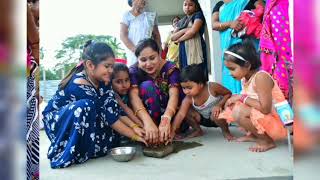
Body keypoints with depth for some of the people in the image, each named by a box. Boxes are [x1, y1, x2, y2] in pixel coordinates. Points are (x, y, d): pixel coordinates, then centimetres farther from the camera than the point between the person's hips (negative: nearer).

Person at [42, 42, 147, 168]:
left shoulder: (101, 81, -9)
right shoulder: (80, 86, -31)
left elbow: (114, 108, -13)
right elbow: (106, 115, -31)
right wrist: (134, 136, -27)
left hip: (83, 122, 7)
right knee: (85, 106, -36)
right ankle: (70, 153, -21)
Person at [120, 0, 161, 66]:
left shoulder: (151, 16, 14)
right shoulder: (127, 15, 4)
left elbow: (156, 36, 16)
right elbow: (123, 35, -6)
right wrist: (135, 50, -18)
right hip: (133, 54, -3)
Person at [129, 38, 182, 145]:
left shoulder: (170, 68, -15)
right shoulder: (134, 71, -13)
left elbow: (174, 95, -29)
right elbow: (134, 97, -29)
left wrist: (166, 120, -48)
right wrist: (147, 121, -48)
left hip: (169, 113, 2)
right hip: (144, 117, -1)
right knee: (147, 86, -28)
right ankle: (151, 134, -26)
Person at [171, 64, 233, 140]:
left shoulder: (212, 87, -30)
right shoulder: (188, 99, -25)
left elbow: (228, 93, -15)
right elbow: (180, 114, -34)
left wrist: (219, 105, -30)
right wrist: (172, 130, -47)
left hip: (216, 112, -3)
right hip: (203, 119, 3)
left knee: (216, 115, -37)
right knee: (187, 112, -21)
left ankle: (225, 131, -3)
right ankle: (198, 130, 7)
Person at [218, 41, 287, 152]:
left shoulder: (261, 77, -24)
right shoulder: (245, 78, 2)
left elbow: (265, 109, -30)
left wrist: (242, 98, -22)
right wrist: (236, 98, -13)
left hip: (276, 123, -9)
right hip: (260, 117, 9)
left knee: (239, 111, -29)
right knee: (232, 106, 4)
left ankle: (267, 141, -8)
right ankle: (254, 134, 11)